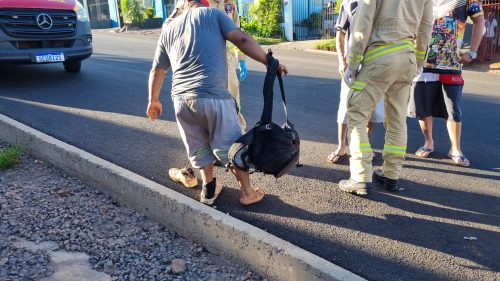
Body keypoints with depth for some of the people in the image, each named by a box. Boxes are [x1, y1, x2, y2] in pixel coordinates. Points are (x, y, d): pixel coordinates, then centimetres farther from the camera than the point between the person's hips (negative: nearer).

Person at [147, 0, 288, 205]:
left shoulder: (168, 29, 21)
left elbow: (157, 70, 25)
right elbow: (242, 40, -5)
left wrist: (153, 100, 36)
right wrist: (269, 62, 1)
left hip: (181, 98, 4)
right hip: (213, 96, -4)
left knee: (198, 148, 22)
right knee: (231, 146, 11)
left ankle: (209, 190, 34)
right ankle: (247, 193, 23)